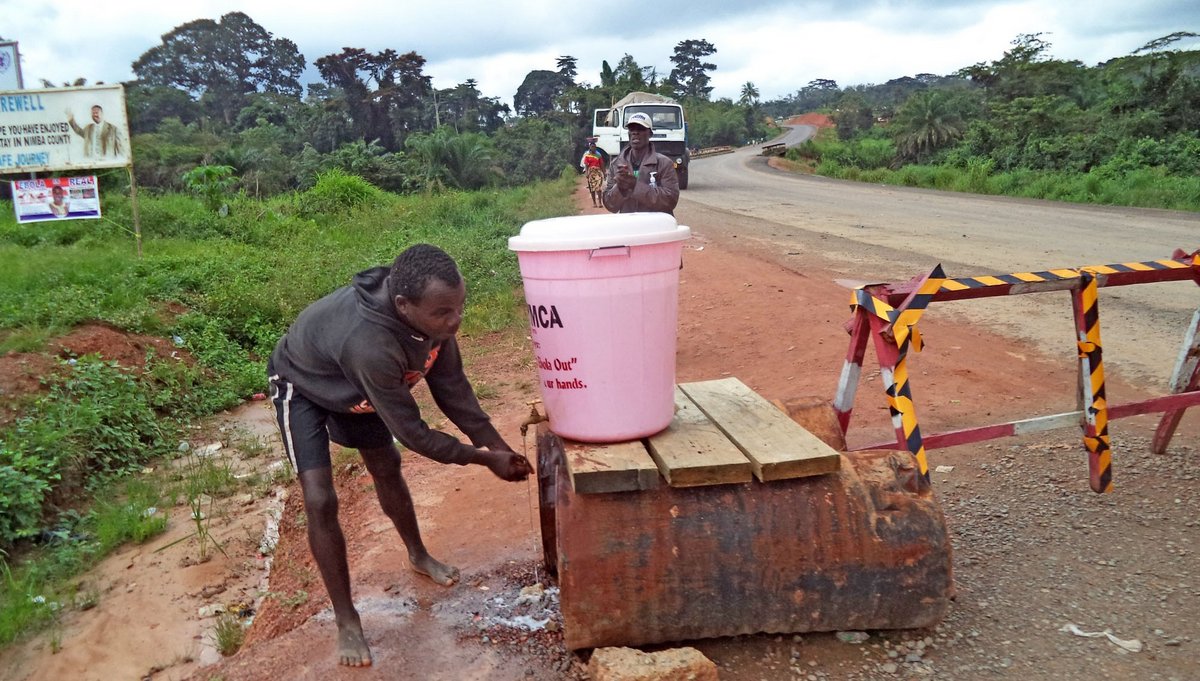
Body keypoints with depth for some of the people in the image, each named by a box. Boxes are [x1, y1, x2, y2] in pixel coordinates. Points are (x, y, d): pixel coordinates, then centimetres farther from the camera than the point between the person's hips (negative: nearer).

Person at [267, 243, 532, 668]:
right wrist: (482, 458, -26)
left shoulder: (432, 316, -27)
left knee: (386, 468, 19)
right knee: (320, 501, -15)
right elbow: (411, 432, -36)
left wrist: (497, 444, -17)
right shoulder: (369, 345, -48)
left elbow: (451, 387, -13)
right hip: (302, 385, -6)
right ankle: (346, 620, 2)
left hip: (354, 384, 7)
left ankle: (417, 555, 44)